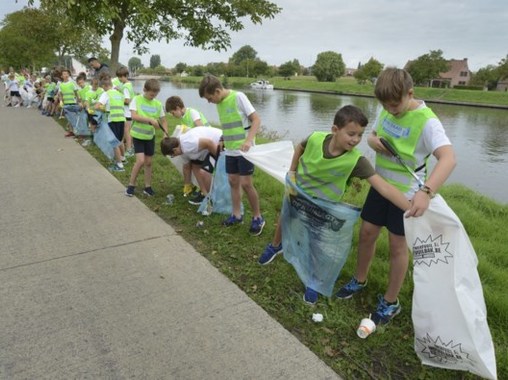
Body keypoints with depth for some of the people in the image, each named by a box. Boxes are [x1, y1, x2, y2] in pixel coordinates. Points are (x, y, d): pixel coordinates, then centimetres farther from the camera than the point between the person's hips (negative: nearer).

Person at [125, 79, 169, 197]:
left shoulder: (158, 104, 0)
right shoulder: (136, 99, -8)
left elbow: (163, 121, 5)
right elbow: (134, 116, -18)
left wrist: (166, 134, -10)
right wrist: (150, 120, -27)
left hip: (150, 136, 4)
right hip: (138, 135, -3)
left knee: (148, 162, 9)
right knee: (140, 161, -13)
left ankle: (148, 187, 21)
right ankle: (131, 185, 5)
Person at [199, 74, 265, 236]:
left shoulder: (238, 97, -14)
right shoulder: (219, 103, 7)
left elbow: (256, 120, -16)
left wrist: (248, 140, -27)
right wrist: (221, 142, 15)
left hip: (244, 149, -7)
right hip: (230, 150, 7)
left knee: (246, 183, -7)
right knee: (233, 181, 10)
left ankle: (258, 218, 8)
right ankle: (237, 215, 23)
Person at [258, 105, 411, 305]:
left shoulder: (355, 160, -36)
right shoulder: (315, 138, -31)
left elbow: (384, 187, -42)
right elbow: (300, 147, -5)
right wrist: (292, 174, -5)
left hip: (324, 204, -2)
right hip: (298, 190, 2)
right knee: (284, 218, 26)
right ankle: (275, 246, 59)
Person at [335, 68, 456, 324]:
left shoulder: (426, 121, -25)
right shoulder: (386, 110, -3)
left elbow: (448, 158, -37)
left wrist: (426, 191, -53)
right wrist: (373, 141, -15)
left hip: (407, 193, -6)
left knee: (397, 245, 6)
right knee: (367, 232, 14)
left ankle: (390, 302, 25)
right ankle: (359, 280, 38)